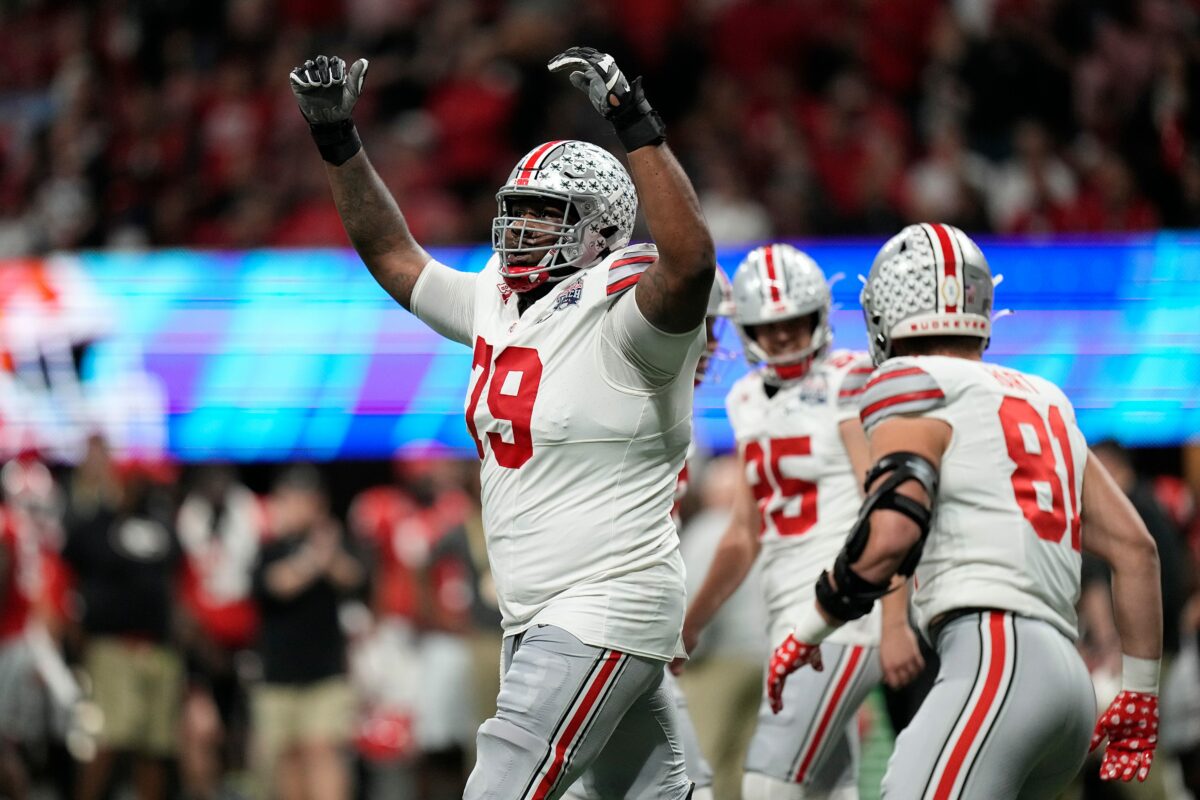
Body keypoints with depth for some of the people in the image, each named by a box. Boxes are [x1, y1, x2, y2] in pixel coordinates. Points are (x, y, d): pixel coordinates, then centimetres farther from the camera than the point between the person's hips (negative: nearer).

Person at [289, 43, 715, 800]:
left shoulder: (620, 324, -16)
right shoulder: (496, 306, 9)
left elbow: (690, 260, -36)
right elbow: (393, 255, 20)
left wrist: (636, 123, -38)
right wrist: (337, 138, 11)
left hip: (605, 613, -9)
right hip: (536, 619, 9)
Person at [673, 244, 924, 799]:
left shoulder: (848, 385, -7)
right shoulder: (750, 402, 16)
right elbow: (745, 536, 25)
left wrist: (896, 623, -24)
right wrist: (688, 626, 31)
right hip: (791, 620, 8)